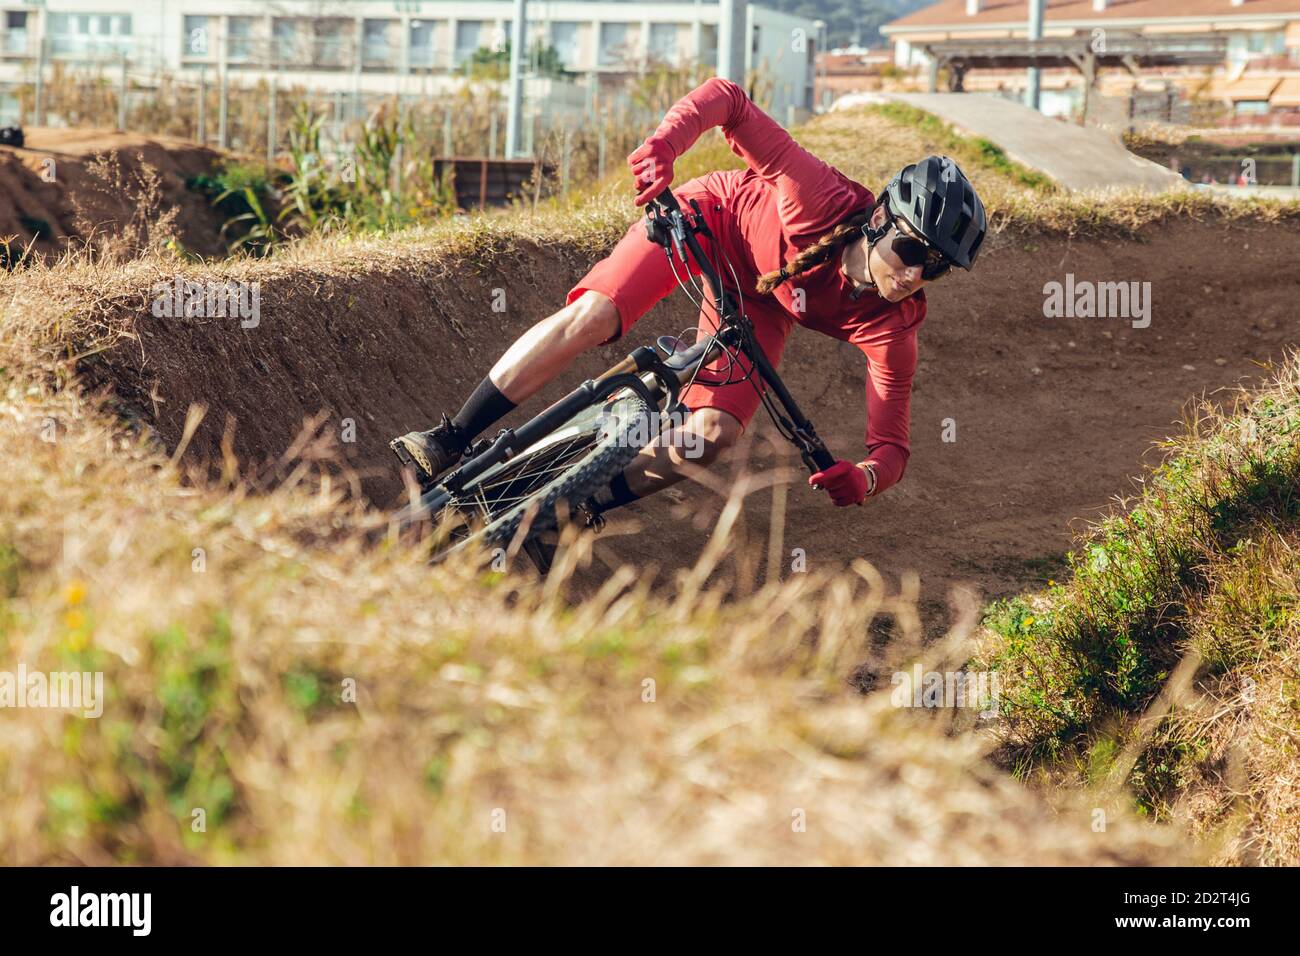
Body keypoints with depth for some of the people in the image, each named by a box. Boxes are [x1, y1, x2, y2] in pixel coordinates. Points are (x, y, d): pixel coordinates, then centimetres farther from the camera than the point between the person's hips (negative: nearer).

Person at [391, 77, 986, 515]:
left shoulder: (891, 328, -31)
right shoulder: (825, 201, -39)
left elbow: (891, 442, -25)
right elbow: (725, 98, -37)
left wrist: (864, 477, -48)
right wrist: (662, 145, -55)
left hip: (760, 304, 2)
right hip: (713, 215, -2)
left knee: (714, 434, -20)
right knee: (590, 315, -23)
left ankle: (584, 506, 1)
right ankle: (447, 443, -14)